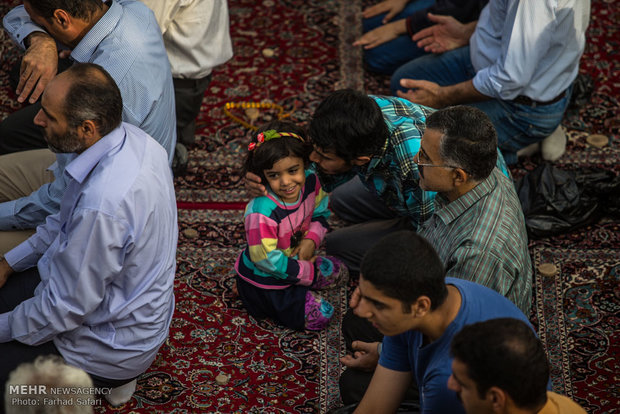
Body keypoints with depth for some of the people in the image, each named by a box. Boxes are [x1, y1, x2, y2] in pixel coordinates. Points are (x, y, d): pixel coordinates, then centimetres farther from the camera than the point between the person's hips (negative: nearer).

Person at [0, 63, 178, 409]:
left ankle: (110, 378, 10)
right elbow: (67, 222, 9)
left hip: (112, 348, -9)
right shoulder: (130, 137, -10)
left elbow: (65, 309, -26)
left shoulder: (103, 204, -39)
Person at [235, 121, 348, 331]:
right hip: (263, 284, -8)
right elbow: (267, 259, -29)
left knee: (338, 271, 16)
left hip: (294, 261, 8)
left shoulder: (310, 181, -14)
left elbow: (320, 213, 6)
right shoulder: (262, 212, -36)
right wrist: (309, 273, -19)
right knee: (320, 314, -10)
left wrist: (311, 239, -15)